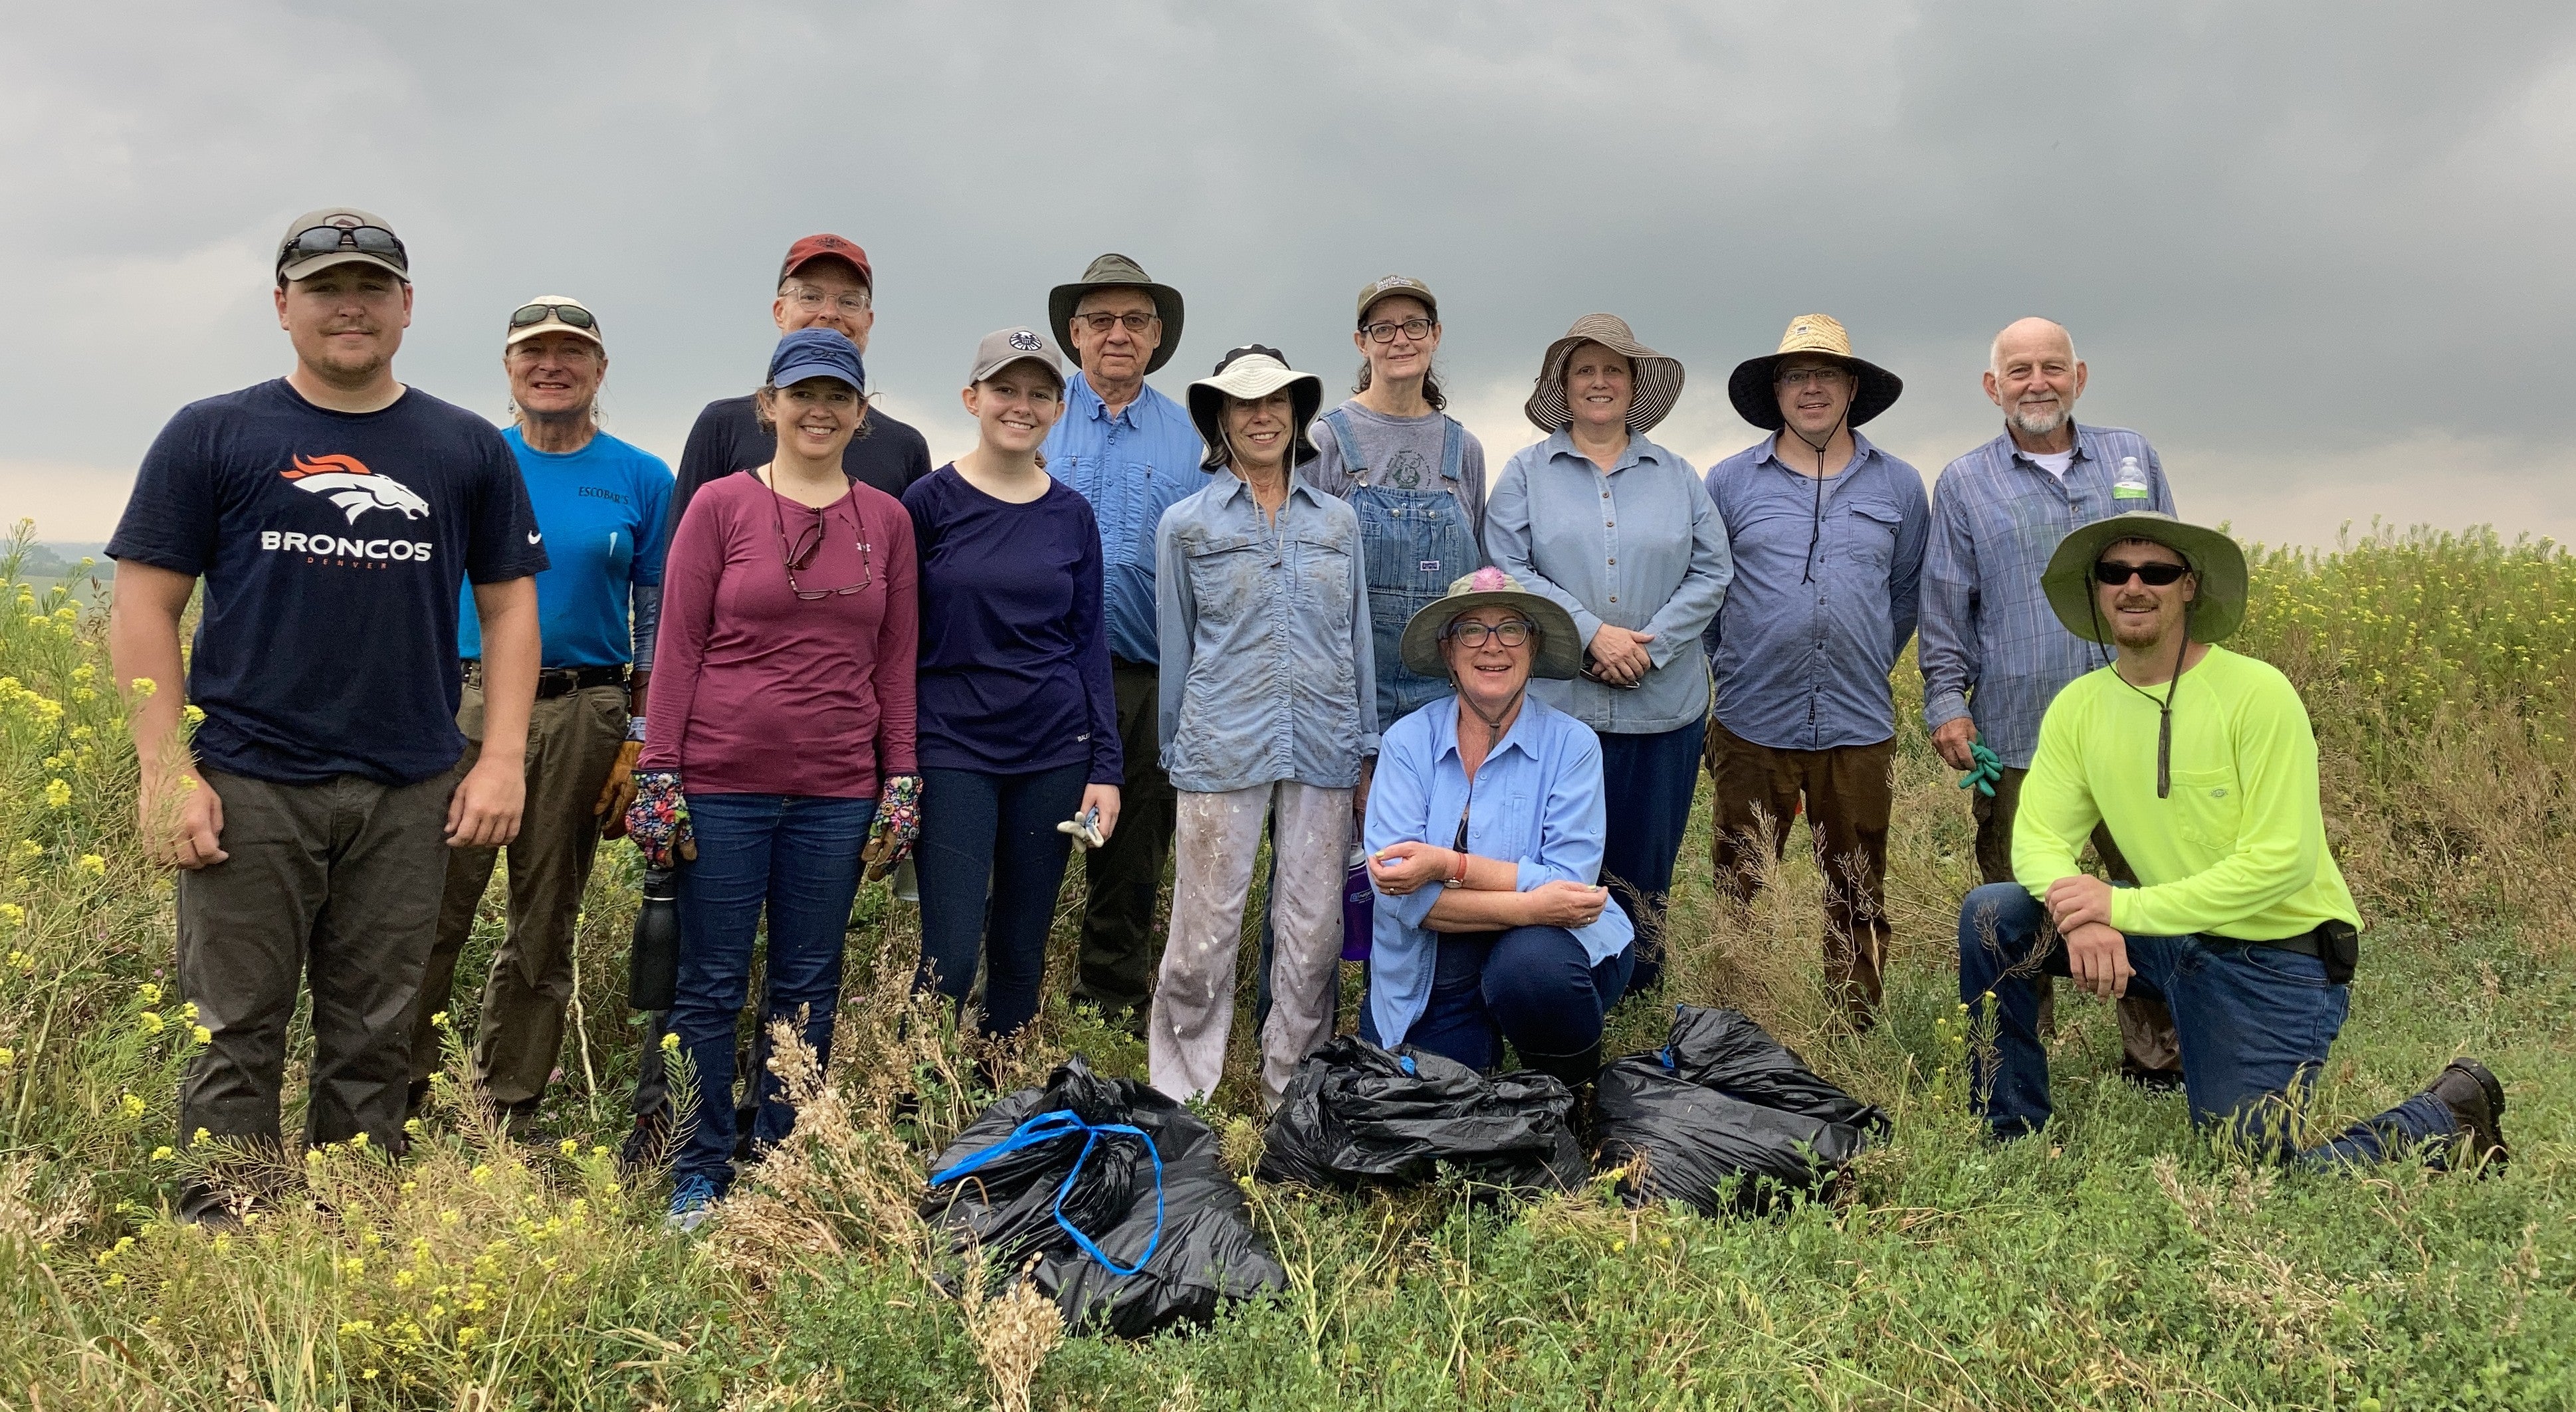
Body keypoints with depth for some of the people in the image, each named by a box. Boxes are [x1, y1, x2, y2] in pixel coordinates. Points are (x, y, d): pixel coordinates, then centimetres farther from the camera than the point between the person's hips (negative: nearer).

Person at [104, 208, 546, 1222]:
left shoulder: (468, 449, 10)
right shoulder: (212, 436, 5)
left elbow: (509, 607, 10)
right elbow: (144, 607, 3)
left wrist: (502, 760, 0)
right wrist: (166, 773, -6)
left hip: (409, 794, 2)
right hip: (250, 786, -1)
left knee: (374, 1041, 8)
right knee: (235, 1033, 2)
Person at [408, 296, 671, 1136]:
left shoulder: (643, 480, 6)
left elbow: (659, 620, 6)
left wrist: (640, 741, 0)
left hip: (582, 716, 0)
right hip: (466, 701, 0)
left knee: (545, 925, 8)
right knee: (429, 913, -4)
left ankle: (511, 1112, 20)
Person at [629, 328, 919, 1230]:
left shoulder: (887, 520, 8)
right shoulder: (721, 505, 1)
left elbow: (896, 658, 10)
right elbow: (677, 646, -1)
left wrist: (902, 778, 6)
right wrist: (658, 774, -5)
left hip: (837, 791, 2)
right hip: (722, 783, -2)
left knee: (809, 986, 10)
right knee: (711, 984, 5)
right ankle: (701, 1174, 18)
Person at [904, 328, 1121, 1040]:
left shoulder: (1071, 514, 6)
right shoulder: (930, 501, -2)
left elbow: (1089, 641, 9)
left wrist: (1105, 767, 3)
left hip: (1055, 752, 3)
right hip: (954, 748, -3)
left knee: (1022, 951, 9)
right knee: (951, 955, -7)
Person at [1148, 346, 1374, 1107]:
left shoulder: (1338, 521, 11)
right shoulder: (1186, 523, 6)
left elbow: (1357, 639, 14)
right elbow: (1176, 646, 9)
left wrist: (1366, 747, 13)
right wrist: (1177, 754, 10)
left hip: (1322, 750, 2)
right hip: (1222, 750, -2)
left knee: (1314, 930, 5)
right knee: (1204, 931, -1)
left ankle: (1293, 1091, 20)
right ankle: (1181, 1097, 15)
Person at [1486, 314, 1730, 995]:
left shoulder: (1679, 476, 12)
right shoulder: (1526, 472, 6)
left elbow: (1711, 573, 5)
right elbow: (1509, 571, -5)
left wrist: (1652, 645, -9)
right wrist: (1592, 633, -14)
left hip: (1663, 703, 2)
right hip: (1555, 702, -2)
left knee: (1644, 864, 7)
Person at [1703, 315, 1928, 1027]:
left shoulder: (1899, 486, 8)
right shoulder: (1729, 482, 3)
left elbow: (1910, 591, 17)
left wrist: (1869, 664, 15)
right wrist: (1735, 668, 8)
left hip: (1859, 728, 1)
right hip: (1751, 725, -1)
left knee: (1858, 902, 8)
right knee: (1738, 894, 3)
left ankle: (1860, 1037, 18)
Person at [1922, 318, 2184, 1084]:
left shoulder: (2133, 457, 12)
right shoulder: (1964, 483, 7)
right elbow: (1946, 607, 5)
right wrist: (1945, 702, -4)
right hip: (2016, 738, -1)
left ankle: (2157, 1060, 19)